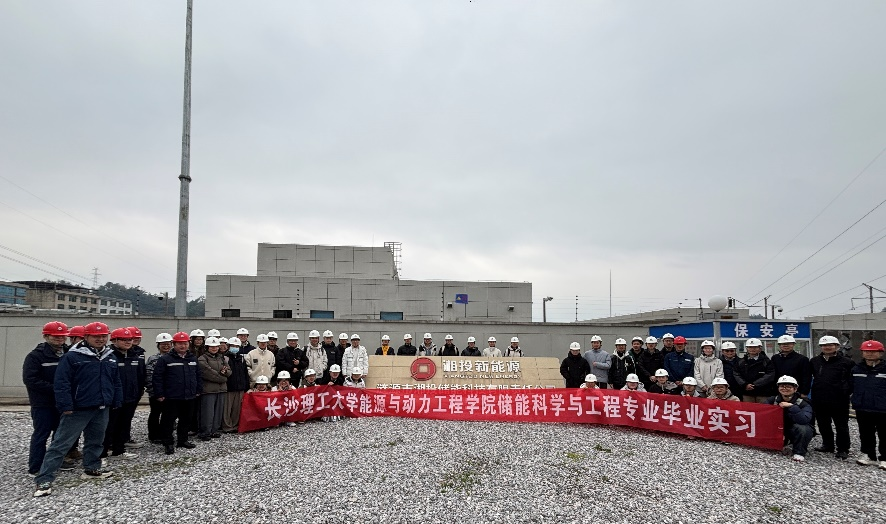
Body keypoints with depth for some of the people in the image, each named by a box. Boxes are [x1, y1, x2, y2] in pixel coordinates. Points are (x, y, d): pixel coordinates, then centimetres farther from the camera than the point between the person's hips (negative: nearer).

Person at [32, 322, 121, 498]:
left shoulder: (111, 357, 9)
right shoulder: (72, 357, -10)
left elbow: (116, 382, 16)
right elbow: (61, 384, -13)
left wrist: (116, 402, 12)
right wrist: (66, 406, -17)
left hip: (102, 409, 6)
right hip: (78, 409, -6)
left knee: (95, 441, 18)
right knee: (61, 444, -3)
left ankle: (92, 468, 33)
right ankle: (44, 479, 2)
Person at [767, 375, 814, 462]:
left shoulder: (803, 403, -17)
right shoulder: (773, 400, -4)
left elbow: (805, 420, -35)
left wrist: (791, 406, -37)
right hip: (780, 429, 5)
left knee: (802, 428, -37)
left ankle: (799, 453, -14)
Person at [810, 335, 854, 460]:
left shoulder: (846, 362, -4)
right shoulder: (814, 361, 7)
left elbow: (852, 379, 0)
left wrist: (847, 391, -7)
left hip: (839, 400, -4)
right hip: (819, 400, 4)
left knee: (841, 426, 6)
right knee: (823, 425, 15)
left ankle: (843, 449, 16)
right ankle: (828, 445, 29)